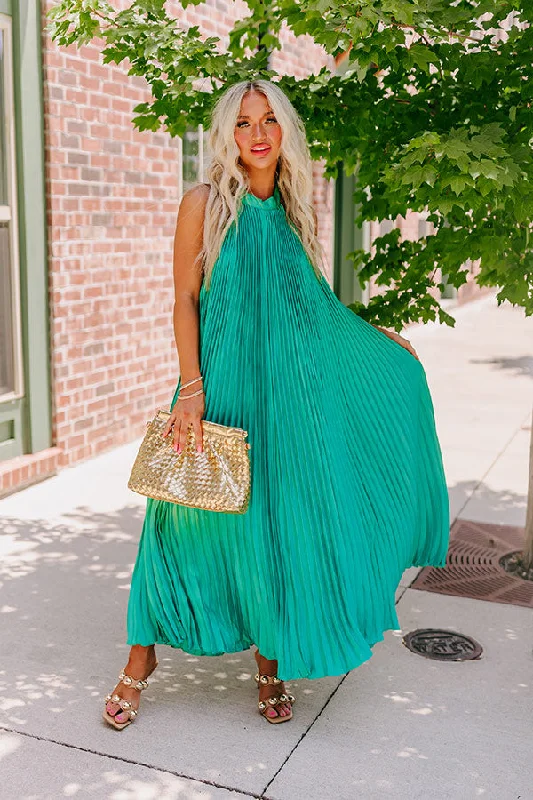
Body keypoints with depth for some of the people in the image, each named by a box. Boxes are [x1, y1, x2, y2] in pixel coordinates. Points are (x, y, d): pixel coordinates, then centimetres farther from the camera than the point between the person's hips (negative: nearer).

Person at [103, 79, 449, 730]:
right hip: (224, 385, -4)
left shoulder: (295, 209, 10)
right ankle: (142, 657, 19)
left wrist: (373, 337, 20)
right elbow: (185, 299, -6)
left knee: (282, 521, 7)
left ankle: (271, 658, 24)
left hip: (289, 389, 4)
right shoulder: (205, 202, -3)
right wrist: (191, 390, -14)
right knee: (193, 517, 2)